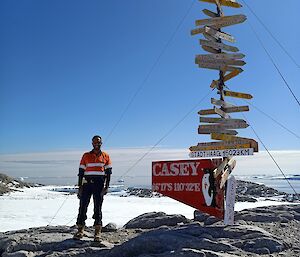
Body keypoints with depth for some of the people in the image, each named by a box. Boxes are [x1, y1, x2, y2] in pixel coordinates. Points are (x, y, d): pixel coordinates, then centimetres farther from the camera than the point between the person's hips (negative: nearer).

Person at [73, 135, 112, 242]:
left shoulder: (105, 156, 9)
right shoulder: (86, 156, 9)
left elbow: (108, 172, 7)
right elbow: (81, 172, 8)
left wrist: (106, 186, -3)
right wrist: (80, 187, 1)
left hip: (99, 184, 0)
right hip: (87, 184, 1)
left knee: (98, 208, 1)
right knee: (83, 206, 0)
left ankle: (97, 232, 5)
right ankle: (80, 230, 11)